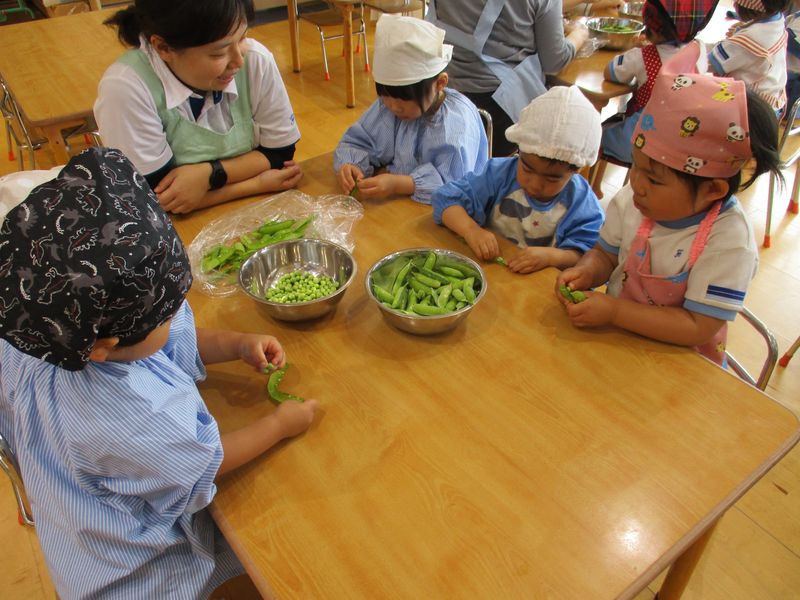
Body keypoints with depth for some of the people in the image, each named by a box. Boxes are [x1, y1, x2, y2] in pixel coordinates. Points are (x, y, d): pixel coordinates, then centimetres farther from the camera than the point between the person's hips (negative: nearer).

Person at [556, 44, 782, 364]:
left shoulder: (729, 243, -23)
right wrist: (585, 272, -15)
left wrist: (614, 311, -28)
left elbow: (698, 327, -23)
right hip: (616, 332, 5)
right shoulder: (631, 201, -8)